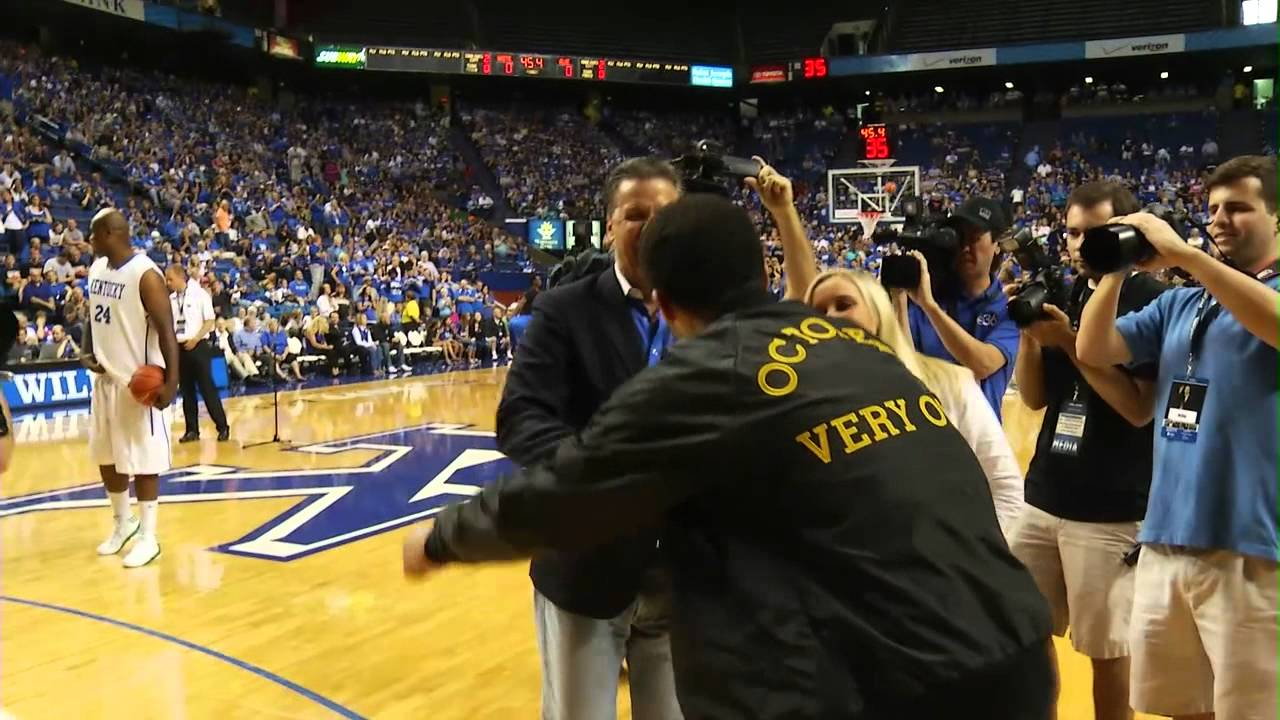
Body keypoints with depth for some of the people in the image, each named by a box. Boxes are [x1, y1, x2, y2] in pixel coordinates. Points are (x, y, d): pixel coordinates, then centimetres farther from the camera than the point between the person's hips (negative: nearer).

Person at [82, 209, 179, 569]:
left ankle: (148, 537, 10)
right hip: (105, 379, 8)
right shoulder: (96, 268, 7)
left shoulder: (145, 275, -18)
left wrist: (171, 382, -26)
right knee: (105, 458, 16)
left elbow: (166, 330, -20)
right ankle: (123, 524, 33)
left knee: (142, 462, -1)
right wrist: (87, 352, 3)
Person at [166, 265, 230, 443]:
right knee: (187, 390, 8)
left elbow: (210, 321, -6)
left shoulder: (199, 294, -4)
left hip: (198, 346, -5)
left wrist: (195, 339, -15)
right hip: (179, 348, 5)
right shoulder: (171, 299, 9)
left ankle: (222, 427, 4)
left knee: (207, 388, -4)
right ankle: (192, 430, 15)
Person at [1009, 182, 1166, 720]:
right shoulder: (1066, 296, 9)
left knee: (1107, 648, 5)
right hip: (1044, 494, 6)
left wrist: (1070, 343, -20)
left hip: (1111, 507, -6)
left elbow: (1140, 408, -18)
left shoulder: (1151, 302, -9)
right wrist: (1029, 334, -6)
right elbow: (1034, 398, 9)